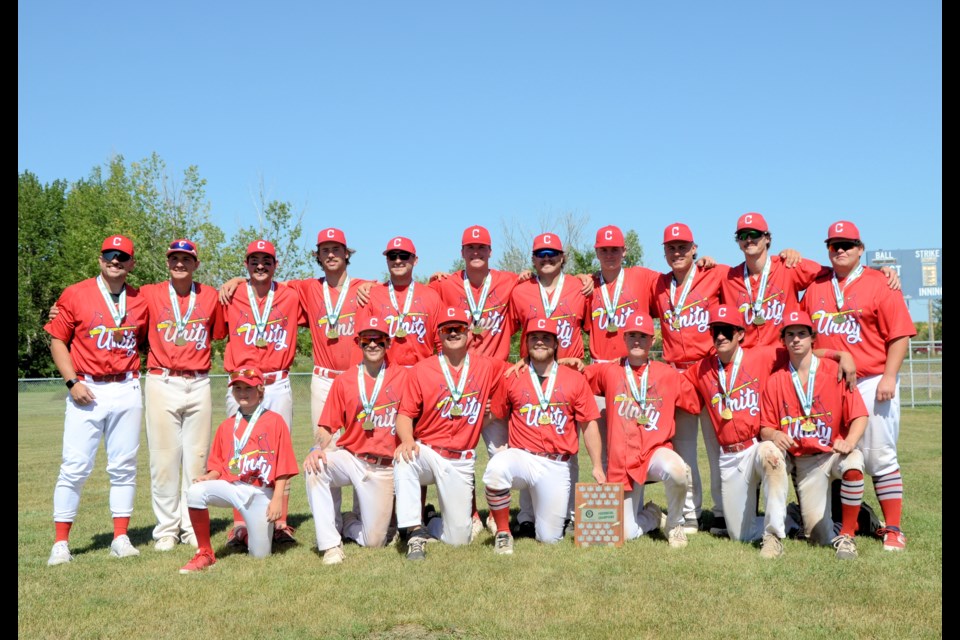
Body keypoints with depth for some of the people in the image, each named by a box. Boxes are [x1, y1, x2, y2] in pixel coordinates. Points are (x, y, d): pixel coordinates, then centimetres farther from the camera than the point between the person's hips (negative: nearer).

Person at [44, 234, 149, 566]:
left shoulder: (140, 301, 8)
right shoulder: (75, 294, 0)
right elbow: (58, 341, 1)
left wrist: (143, 378, 3)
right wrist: (72, 381, -9)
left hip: (127, 391, 3)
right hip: (87, 391, -3)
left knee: (124, 466, 6)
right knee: (74, 467, -3)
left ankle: (121, 538, 14)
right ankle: (61, 542, 6)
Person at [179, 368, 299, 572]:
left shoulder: (274, 421, 0)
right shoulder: (226, 425, 13)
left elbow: (283, 465, -4)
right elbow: (218, 464, 14)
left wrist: (278, 499, -11)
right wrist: (209, 477, -8)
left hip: (261, 493, -3)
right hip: (230, 486, 3)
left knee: (260, 554, -2)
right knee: (195, 491, -28)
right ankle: (205, 554, -11)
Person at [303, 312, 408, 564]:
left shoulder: (403, 377, 0)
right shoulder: (344, 381, 3)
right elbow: (327, 427, 2)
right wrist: (318, 448, -18)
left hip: (383, 468, 0)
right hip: (349, 457, 1)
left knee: (374, 542, 1)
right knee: (315, 468, -34)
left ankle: (349, 524, 37)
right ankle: (330, 544, -20)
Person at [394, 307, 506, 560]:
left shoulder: (488, 367, 3)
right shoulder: (421, 370, -2)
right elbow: (405, 414, -5)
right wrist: (407, 441, -24)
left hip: (461, 461, 2)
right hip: (427, 452, -1)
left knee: (459, 538, -1)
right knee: (403, 460, -38)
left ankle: (431, 525, 33)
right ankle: (415, 533, -28)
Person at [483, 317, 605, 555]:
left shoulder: (575, 379, 5)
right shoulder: (512, 378, 6)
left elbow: (589, 424, 6)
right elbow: (495, 416, 11)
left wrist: (597, 467, 2)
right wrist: (500, 449, -3)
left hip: (556, 466, 1)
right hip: (521, 456, 0)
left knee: (550, 538, 1)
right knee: (495, 469, -36)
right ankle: (503, 534, -12)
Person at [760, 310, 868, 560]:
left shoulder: (834, 371, -2)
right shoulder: (775, 382, 3)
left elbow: (859, 416, -7)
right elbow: (765, 428, 6)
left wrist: (849, 442, -26)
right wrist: (774, 435, -18)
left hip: (835, 451, -1)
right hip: (803, 461, 1)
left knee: (853, 464, -39)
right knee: (821, 538, -7)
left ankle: (847, 535, -20)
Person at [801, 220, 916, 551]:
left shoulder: (879, 284, -2)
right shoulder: (816, 285, 11)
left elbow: (900, 334, -7)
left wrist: (889, 376, -14)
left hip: (871, 384, -4)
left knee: (879, 456, -1)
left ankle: (893, 529, 7)